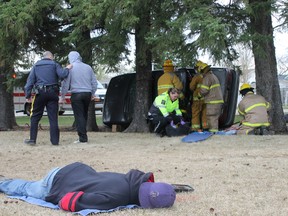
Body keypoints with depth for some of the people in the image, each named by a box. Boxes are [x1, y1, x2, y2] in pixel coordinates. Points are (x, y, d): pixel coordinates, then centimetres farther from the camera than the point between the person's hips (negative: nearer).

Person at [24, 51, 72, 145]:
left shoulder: (36, 66, 13)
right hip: (53, 93, -1)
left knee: (35, 117, 8)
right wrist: (67, 69, 10)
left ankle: (32, 139, 5)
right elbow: (62, 75, -10)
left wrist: (28, 96, 5)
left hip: (40, 93, 1)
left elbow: (30, 81, 6)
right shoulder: (54, 64, 6)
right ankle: (55, 140, 2)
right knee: (53, 118, 2)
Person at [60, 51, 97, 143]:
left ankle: (83, 138, -6)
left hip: (76, 94, -4)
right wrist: (92, 94, 23)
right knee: (85, 115, 15)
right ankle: (83, 135, 21)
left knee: (79, 116, -2)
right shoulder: (88, 67, 9)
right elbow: (94, 82, 12)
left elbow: (65, 83, -5)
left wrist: (63, 96, 4)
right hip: (87, 94, 5)